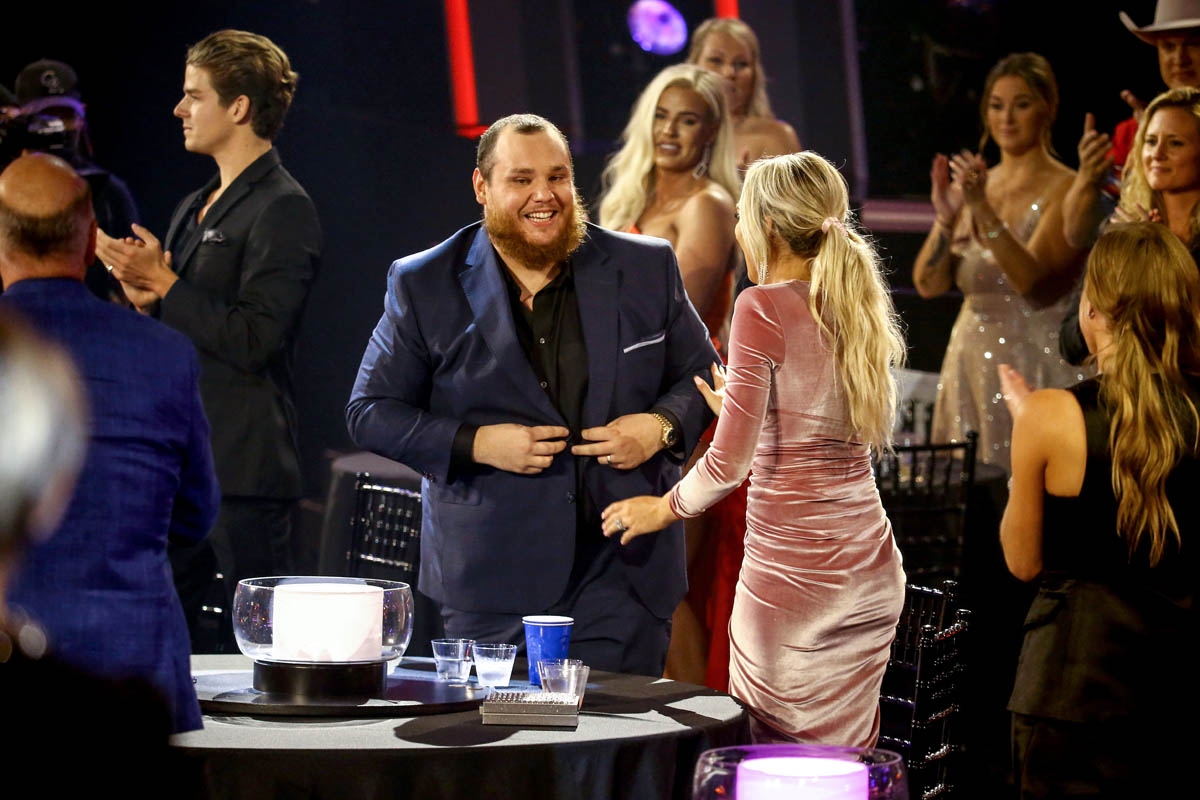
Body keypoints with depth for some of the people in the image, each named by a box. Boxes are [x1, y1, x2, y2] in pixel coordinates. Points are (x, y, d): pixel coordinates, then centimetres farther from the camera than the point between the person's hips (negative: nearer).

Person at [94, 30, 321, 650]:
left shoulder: (281, 209, -10)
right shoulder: (194, 209, 20)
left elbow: (252, 341, -19)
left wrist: (164, 283, -12)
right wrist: (145, 297, 3)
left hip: (244, 470, -9)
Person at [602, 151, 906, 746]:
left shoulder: (764, 308, -12)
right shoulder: (858, 310, 9)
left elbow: (729, 463, -17)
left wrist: (665, 507, 1)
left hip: (792, 576, -7)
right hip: (870, 569, 7)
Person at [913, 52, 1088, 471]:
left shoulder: (1064, 190, -7)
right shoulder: (974, 183, 9)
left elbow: (1031, 281, -20)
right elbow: (928, 284, 3)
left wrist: (983, 209, -27)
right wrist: (946, 218, -13)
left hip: (1036, 365, -5)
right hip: (971, 363, 5)